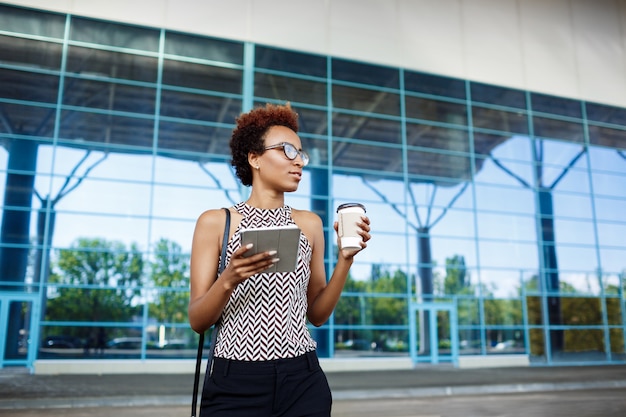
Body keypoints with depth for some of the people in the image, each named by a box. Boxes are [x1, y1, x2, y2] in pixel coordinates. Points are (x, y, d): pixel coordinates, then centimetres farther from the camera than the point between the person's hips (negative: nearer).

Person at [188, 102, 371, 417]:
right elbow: (197, 321, -5)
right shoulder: (215, 222, -3)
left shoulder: (310, 224, 6)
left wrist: (345, 259, -6)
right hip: (234, 384, -2)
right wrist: (228, 280, -23)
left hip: (303, 383, 2)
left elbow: (317, 315, 6)